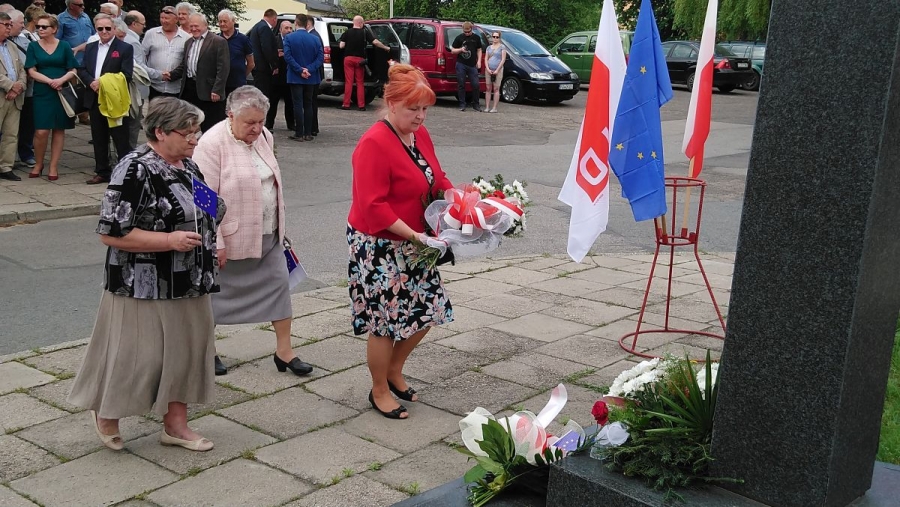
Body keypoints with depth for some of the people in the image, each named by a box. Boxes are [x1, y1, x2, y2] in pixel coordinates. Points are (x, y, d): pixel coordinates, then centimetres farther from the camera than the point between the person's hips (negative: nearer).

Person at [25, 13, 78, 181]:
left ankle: (53, 166, 11)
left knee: (59, 130, 3)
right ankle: (38, 164, 12)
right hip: (42, 93, 0)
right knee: (41, 131, -7)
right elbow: (32, 71, -2)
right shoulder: (33, 47, 5)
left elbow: (73, 70, 2)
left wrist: (61, 80, -17)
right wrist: (50, 81, -16)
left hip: (62, 92, 1)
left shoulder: (64, 46, 4)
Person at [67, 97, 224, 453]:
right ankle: (106, 412, 27)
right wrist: (170, 241, -24)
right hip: (146, 287, -8)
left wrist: (209, 249, 9)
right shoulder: (135, 170, -18)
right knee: (137, 356, 1)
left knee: (185, 351, 12)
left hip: (187, 284, 8)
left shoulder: (187, 166, 8)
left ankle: (175, 424, 25)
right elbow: (111, 233, -22)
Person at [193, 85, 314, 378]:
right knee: (218, 291, 9)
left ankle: (284, 351, 14)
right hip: (232, 238, -6)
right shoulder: (212, 144, -19)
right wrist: (216, 243, -20)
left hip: (268, 235, 6)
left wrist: (278, 226, 17)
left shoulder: (263, 136, 3)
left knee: (279, 284, 5)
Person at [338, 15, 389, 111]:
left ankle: (346, 104, 0)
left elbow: (341, 46, -5)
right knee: (360, 82, 7)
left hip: (348, 58, 0)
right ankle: (361, 105, 6)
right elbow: (375, 42, -9)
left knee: (348, 82, 2)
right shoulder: (365, 32, -3)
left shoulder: (347, 32, -1)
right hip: (359, 59, 0)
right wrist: (386, 48, 3)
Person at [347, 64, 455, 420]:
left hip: (413, 244, 8)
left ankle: (394, 370, 35)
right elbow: (372, 206, -25)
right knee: (386, 320, 3)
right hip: (379, 248, -8)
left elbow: (438, 180, 13)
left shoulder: (420, 135, 5)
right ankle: (379, 391, 24)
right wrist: (413, 235, -27)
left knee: (426, 311, 12)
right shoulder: (374, 144, -21)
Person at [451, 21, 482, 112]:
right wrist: (460, 50, -12)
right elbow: (452, 50, 7)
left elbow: (479, 50, 17)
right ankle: (462, 104, 6)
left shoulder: (476, 38, 10)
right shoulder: (459, 38, 4)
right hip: (461, 64, -1)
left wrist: (479, 61, 4)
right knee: (461, 85, -1)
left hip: (472, 65, 1)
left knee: (475, 85, -3)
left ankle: (475, 104, 9)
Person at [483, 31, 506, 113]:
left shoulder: (502, 47, 3)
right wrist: (488, 69, -5)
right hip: (488, 70, 4)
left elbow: (503, 59, -4)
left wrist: (497, 70, -12)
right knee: (488, 89, 2)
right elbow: (486, 59, 11)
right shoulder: (489, 48, 15)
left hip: (498, 71, -4)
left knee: (496, 89, -5)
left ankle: (494, 108, -4)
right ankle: (487, 107, 3)